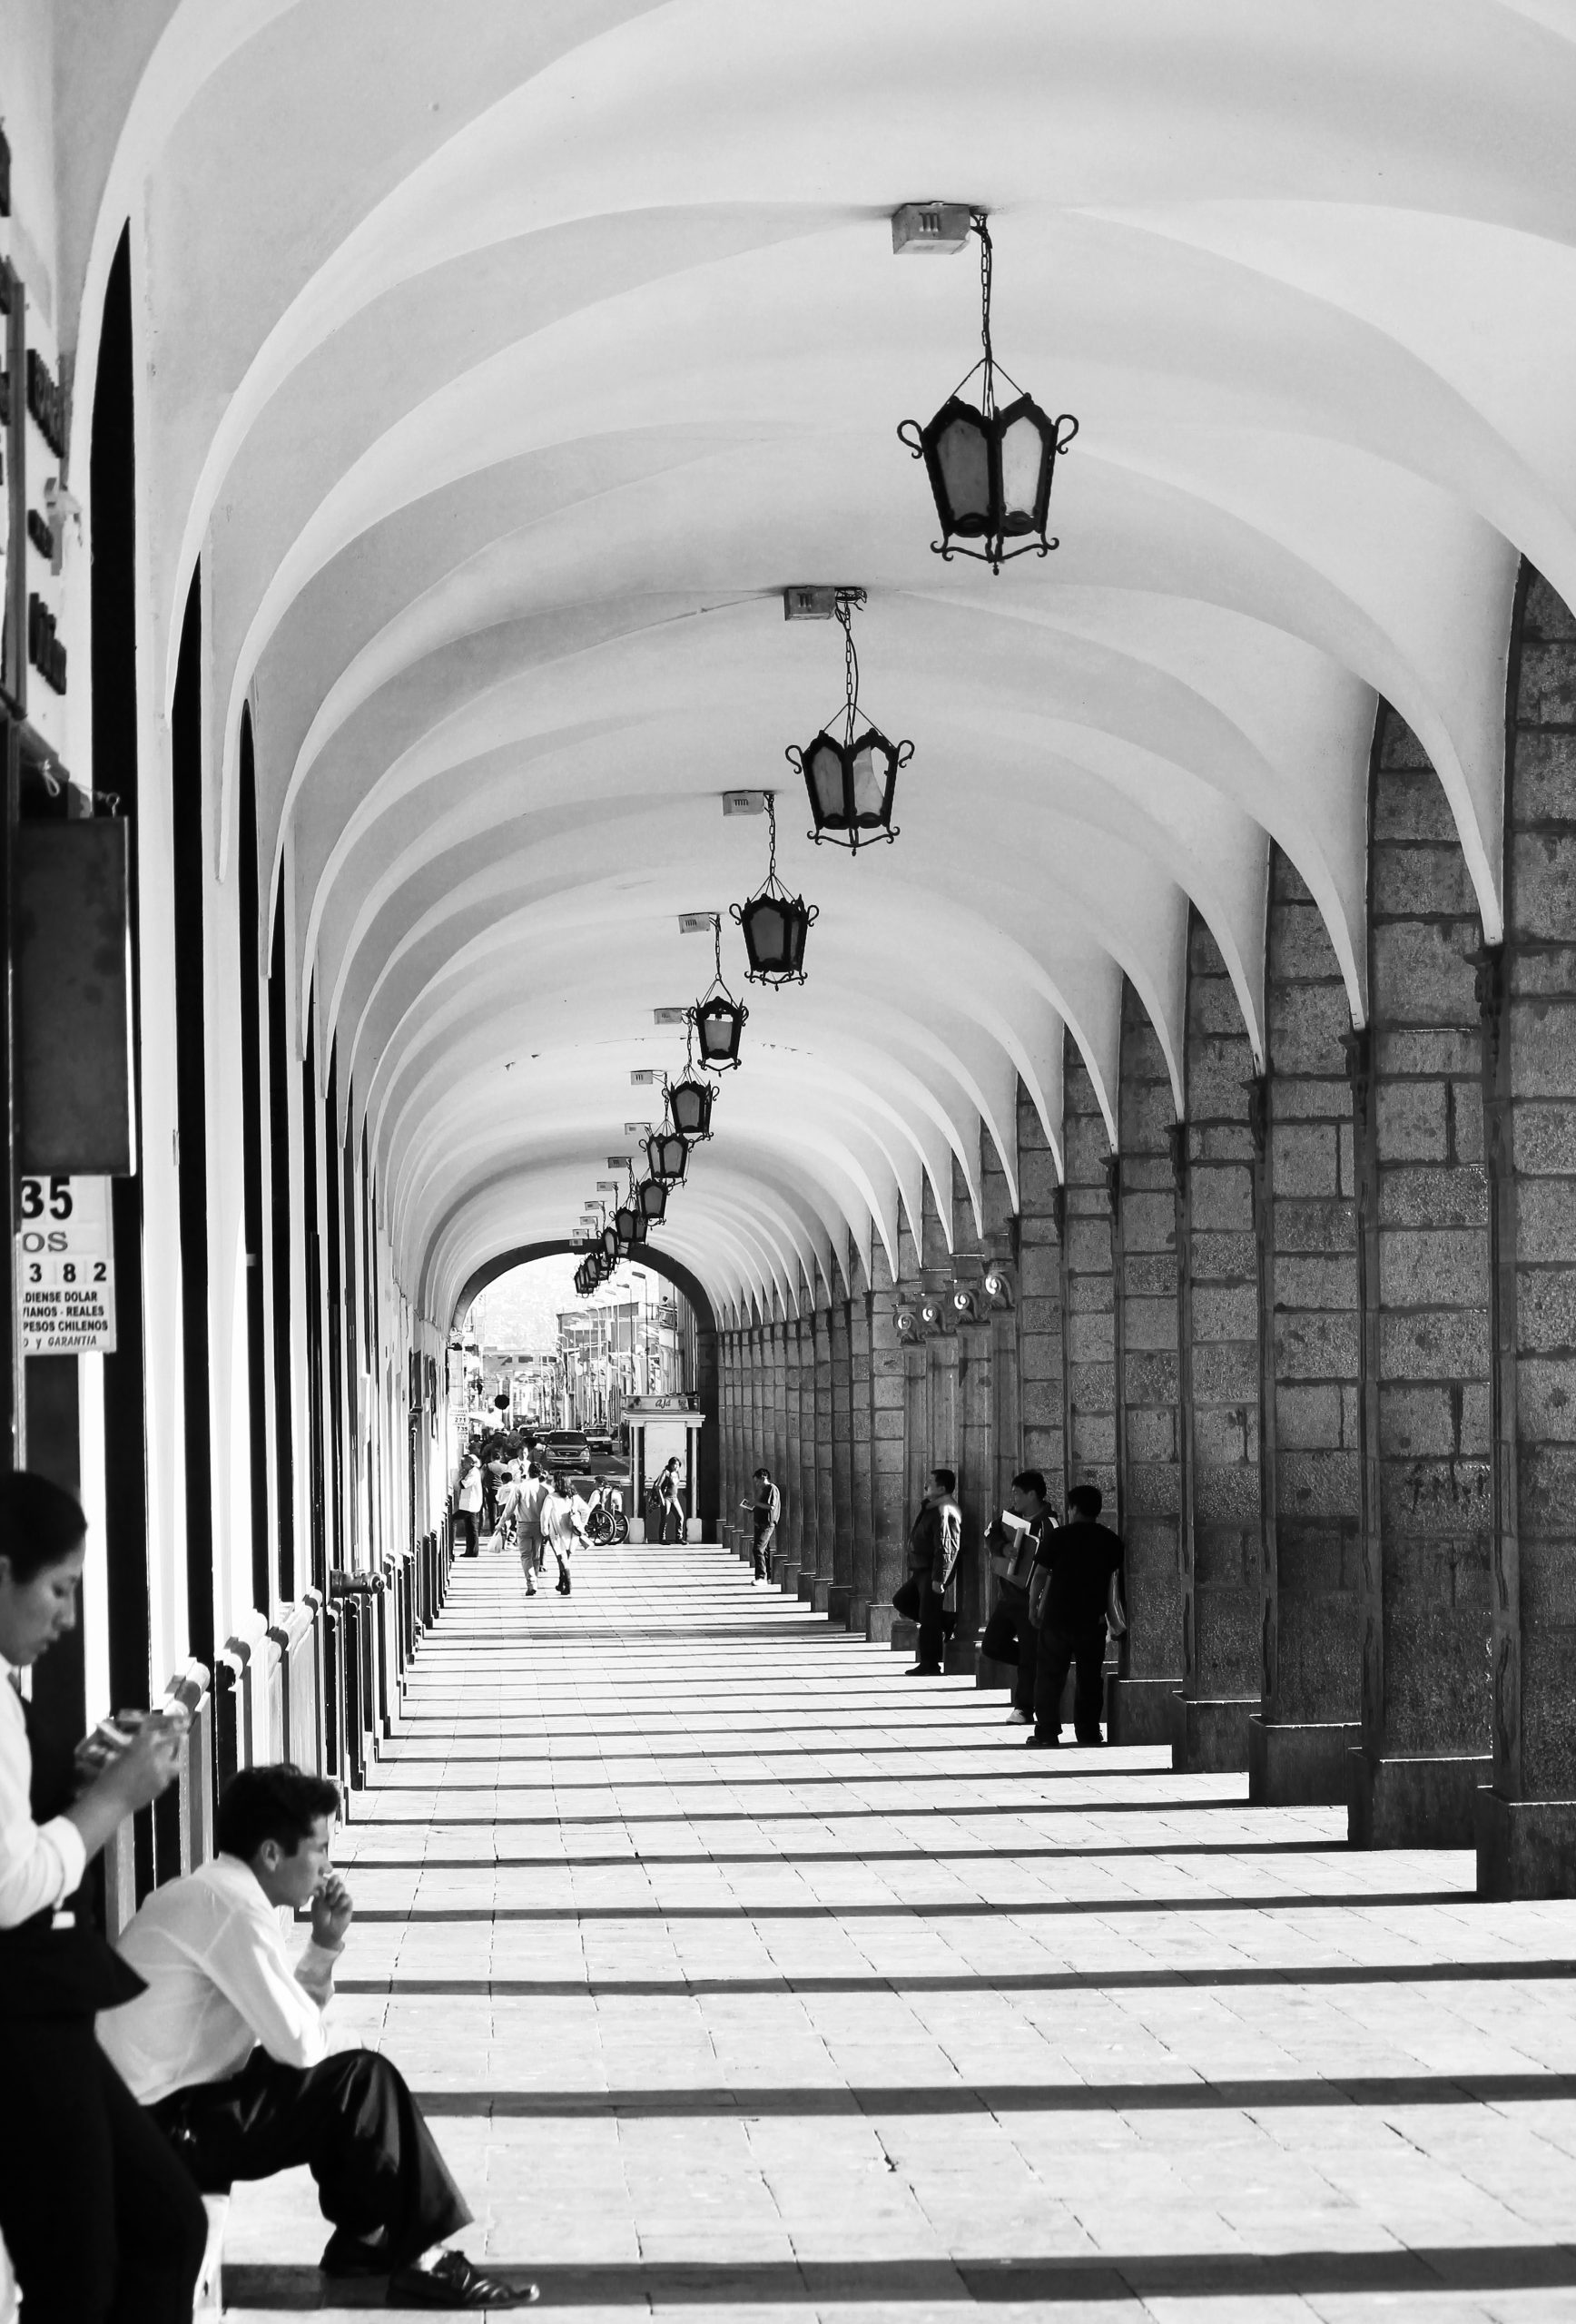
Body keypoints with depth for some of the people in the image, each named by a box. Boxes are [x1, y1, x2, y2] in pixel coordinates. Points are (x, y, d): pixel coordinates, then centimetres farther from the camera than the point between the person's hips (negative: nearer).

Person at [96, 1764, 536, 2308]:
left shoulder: (210, 1892, 12)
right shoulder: (232, 1908, -20)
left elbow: (288, 2019, 16)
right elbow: (302, 2044, -21)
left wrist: (325, 1943, 4)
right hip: (170, 2126, -10)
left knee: (356, 2077, 16)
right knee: (362, 2081, -11)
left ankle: (362, 2242, 20)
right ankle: (419, 2260, -1)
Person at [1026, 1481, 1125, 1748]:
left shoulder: (1057, 1537, -6)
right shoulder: (1111, 1540, 4)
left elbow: (1040, 1575, -6)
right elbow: (1120, 1579, 10)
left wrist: (1033, 1606, 5)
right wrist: (1122, 1616, 18)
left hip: (1057, 1616, -3)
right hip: (1093, 1619, 3)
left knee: (1049, 1676, 4)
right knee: (1089, 1678, 11)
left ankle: (1047, 1732, 1)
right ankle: (1089, 1731, 11)